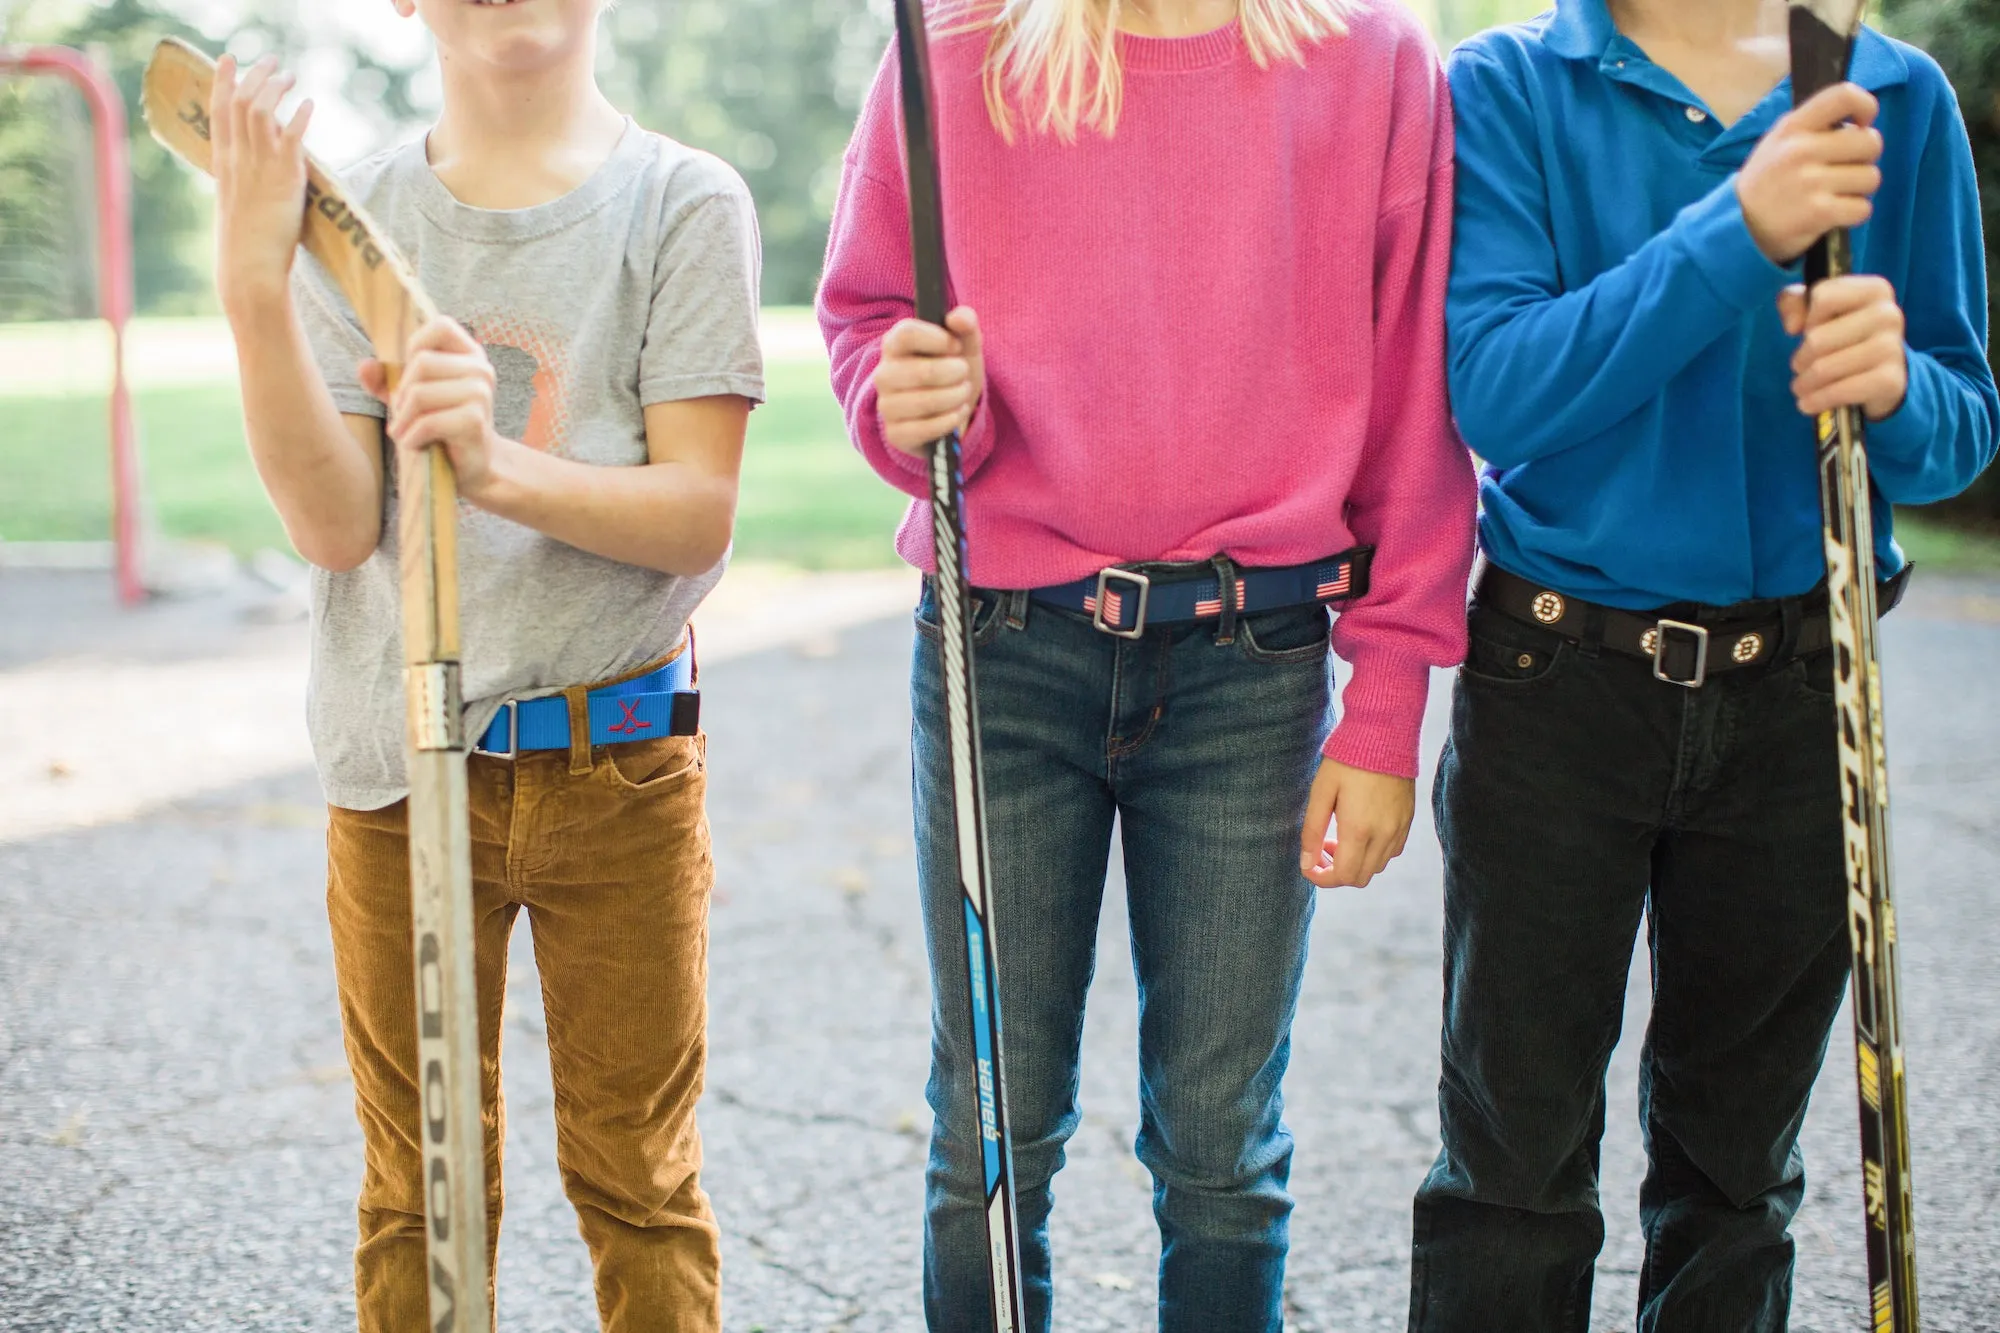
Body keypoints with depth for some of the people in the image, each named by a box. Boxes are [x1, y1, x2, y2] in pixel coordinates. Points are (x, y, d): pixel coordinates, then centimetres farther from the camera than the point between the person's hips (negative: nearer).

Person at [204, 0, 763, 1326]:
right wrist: (254, 291, -20)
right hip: (398, 767, 2)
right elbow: (334, 525, -8)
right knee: (420, 1188, 12)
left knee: (639, 1180, 10)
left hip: (620, 764, -1)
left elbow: (699, 515, -11)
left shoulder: (685, 205, -4)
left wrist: (503, 467, -28)